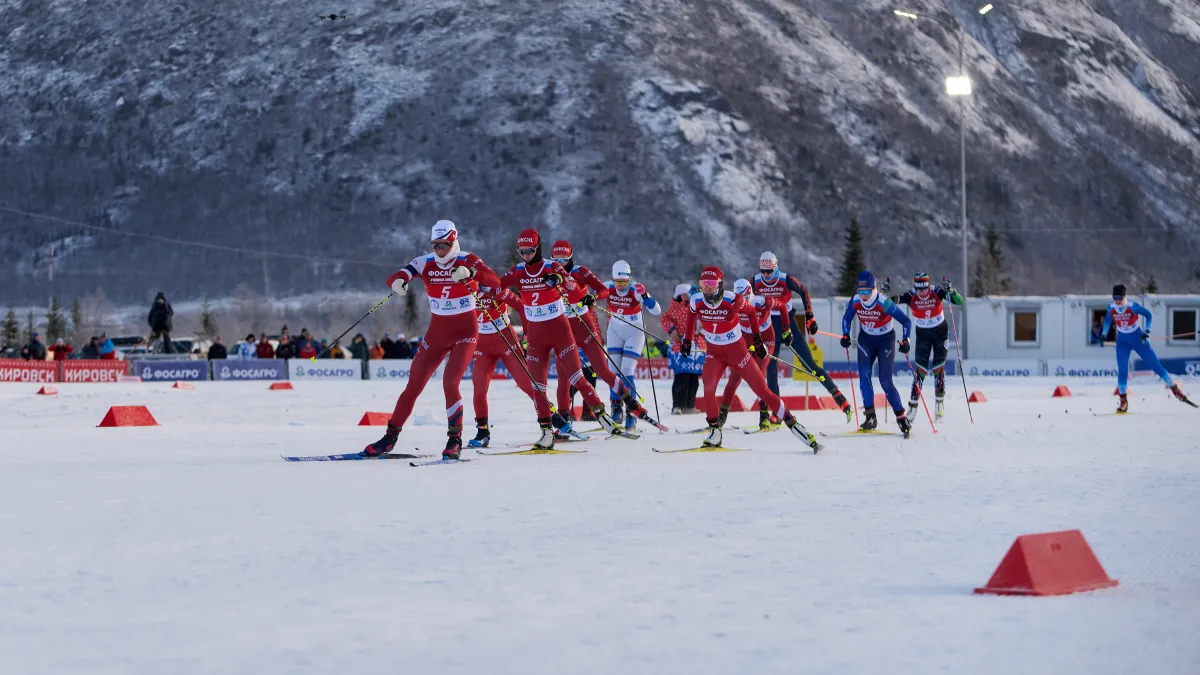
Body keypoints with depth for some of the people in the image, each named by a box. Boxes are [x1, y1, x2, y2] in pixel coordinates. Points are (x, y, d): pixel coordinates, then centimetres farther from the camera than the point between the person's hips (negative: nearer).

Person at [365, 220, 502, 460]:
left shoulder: (467, 260, -11)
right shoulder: (425, 263, -4)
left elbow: (495, 281, -25)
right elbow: (394, 277, -17)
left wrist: (470, 272, -44)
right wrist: (398, 282, -42)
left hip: (465, 331, -3)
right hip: (437, 332, 3)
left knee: (450, 382, -20)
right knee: (414, 384, 3)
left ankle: (455, 438, -7)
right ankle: (390, 436, 14)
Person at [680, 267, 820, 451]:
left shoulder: (733, 300, -21)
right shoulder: (696, 301, -12)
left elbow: (751, 313, -1)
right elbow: (691, 317, 12)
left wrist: (757, 340, 3)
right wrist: (687, 340, 19)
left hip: (737, 350, -2)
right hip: (714, 352, 2)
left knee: (763, 390, -3)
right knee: (708, 388, -23)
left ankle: (792, 423, 6)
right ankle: (714, 431, -8)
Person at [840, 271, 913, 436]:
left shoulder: (884, 303, -27)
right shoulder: (855, 301, -15)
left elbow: (906, 321, -20)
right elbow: (846, 318, 5)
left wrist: (905, 340, -31)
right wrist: (845, 335, -10)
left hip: (886, 341, -4)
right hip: (866, 340, 4)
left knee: (885, 382, -11)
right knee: (864, 375, -16)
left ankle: (901, 416, 3)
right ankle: (870, 416, -11)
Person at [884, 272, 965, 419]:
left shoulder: (937, 292, -21)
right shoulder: (911, 296, -18)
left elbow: (959, 301, -28)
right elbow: (891, 300, -21)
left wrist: (951, 290, -46)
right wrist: (885, 291, -42)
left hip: (940, 332, 0)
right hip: (923, 334, 0)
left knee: (939, 367, -3)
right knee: (920, 368, -7)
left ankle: (940, 402, 11)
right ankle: (913, 404, -4)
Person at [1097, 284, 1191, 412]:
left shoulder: (1132, 306, -22)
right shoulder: (1111, 308, -10)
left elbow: (1148, 315, -9)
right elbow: (1108, 320, 12)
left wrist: (1147, 330, -18)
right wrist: (1103, 334, 8)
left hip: (1138, 339, -3)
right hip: (1122, 342, 3)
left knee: (1156, 366, -2)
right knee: (1122, 372, -8)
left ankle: (1175, 390, 8)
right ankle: (1123, 401, 5)